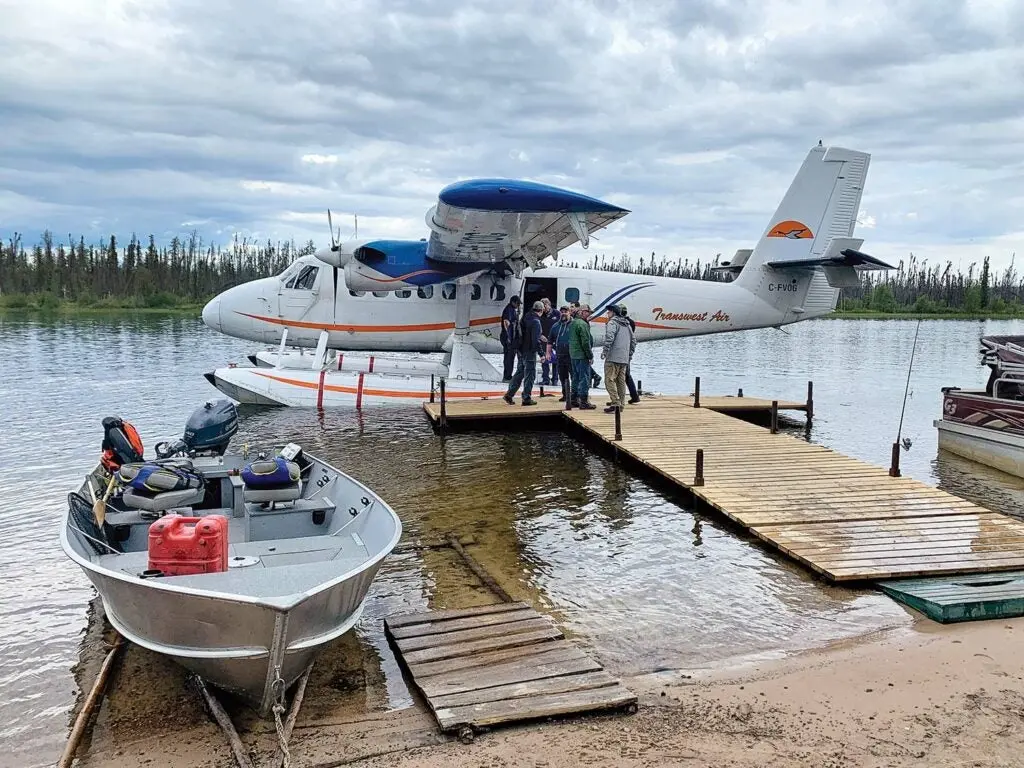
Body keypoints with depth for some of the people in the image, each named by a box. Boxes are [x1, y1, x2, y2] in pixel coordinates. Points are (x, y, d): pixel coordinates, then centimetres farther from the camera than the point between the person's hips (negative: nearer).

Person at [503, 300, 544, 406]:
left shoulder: (525, 318, 9)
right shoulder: (535, 321, -16)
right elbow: (536, 339, -20)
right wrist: (541, 353, -17)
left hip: (521, 350, 8)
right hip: (530, 351, -8)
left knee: (519, 373, 16)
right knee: (529, 374, 1)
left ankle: (509, 394, 14)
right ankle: (526, 398, 6)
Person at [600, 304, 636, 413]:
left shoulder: (612, 323, -6)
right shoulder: (627, 324, 21)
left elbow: (609, 337, -21)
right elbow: (633, 340, 23)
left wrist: (604, 351, -16)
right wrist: (630, 354, 24)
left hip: (613, 358, -8)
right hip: (624, 359, 8)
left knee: (610, 380, -8)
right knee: (621, 382, 11)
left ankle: (616, 403, -17)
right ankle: (621, 405, 13)